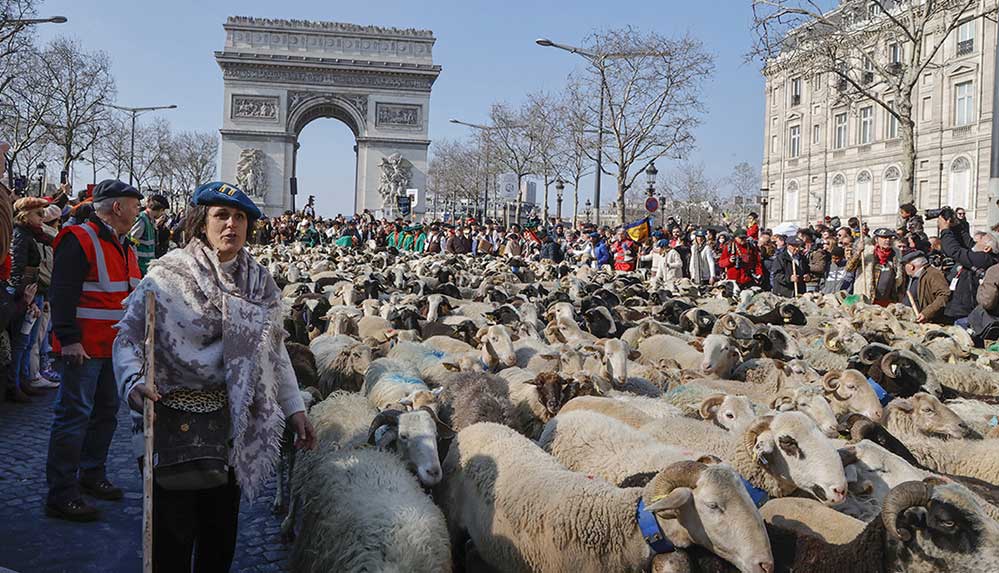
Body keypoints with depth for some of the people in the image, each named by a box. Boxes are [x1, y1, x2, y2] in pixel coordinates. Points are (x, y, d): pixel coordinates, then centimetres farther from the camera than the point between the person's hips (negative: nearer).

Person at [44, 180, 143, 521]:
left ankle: (92, 475, 31)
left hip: (115, 347, 9)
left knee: (107, 412, 16)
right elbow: (62, 293, -19)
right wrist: (69, 339, -23)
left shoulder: (123, 246, 16)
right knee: (75, 416, -6)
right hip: (83, 348, -9)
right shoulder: (79, 240, -13)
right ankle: (60, 495, 1)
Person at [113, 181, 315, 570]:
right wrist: (133, 381, -26)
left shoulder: (260, 281, 7)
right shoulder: (169, 273, -7)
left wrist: (294, 408, 6)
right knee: (173, 528, 5)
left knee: (222, 525, 15)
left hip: (236, 421, 4)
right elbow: (128, 335, -8)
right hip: (177, 416, -4)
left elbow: (275, 350, 10)